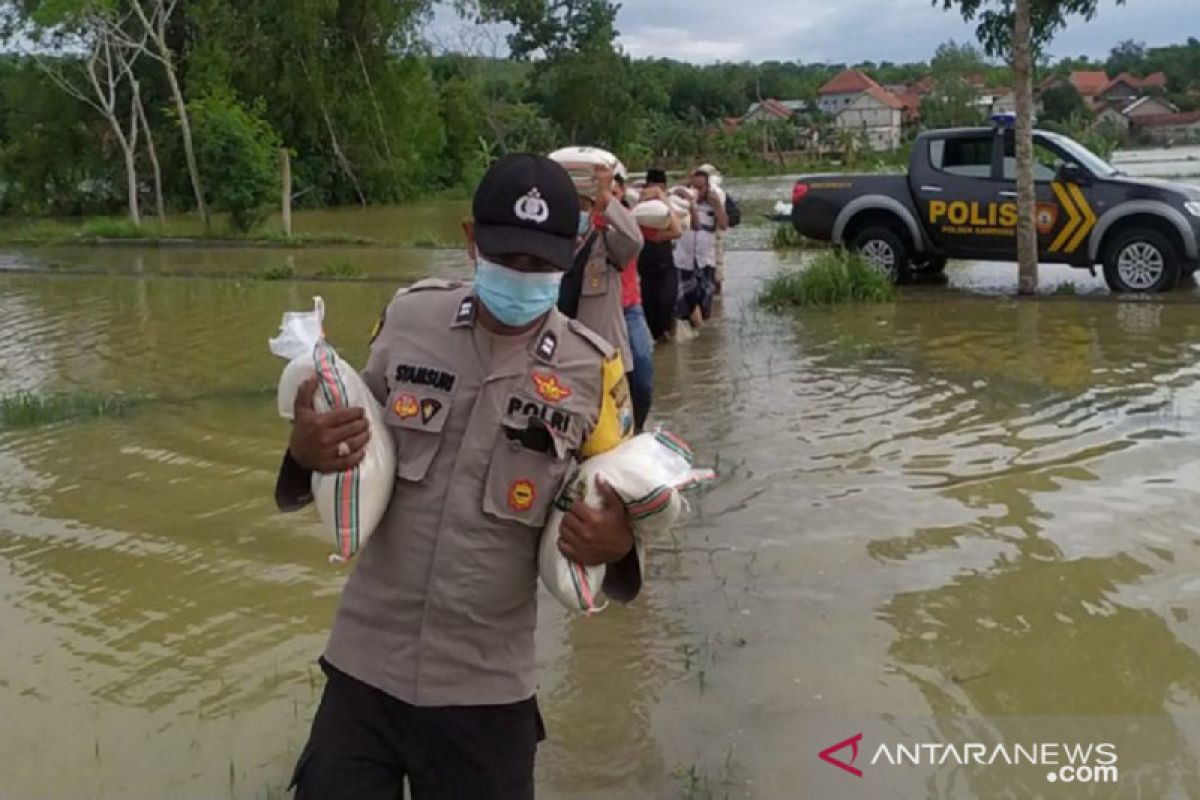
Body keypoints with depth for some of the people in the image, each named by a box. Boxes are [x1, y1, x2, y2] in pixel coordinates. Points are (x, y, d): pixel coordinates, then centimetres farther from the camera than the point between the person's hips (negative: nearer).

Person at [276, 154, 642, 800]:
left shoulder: (592, 370, -6)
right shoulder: (407, 319, -2)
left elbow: (620, 511, 5)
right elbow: (357, 445, 10)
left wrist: (615, 544, -18)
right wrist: (306, 453, -12)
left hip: (487, 688, -1)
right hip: (365, 667, 1)